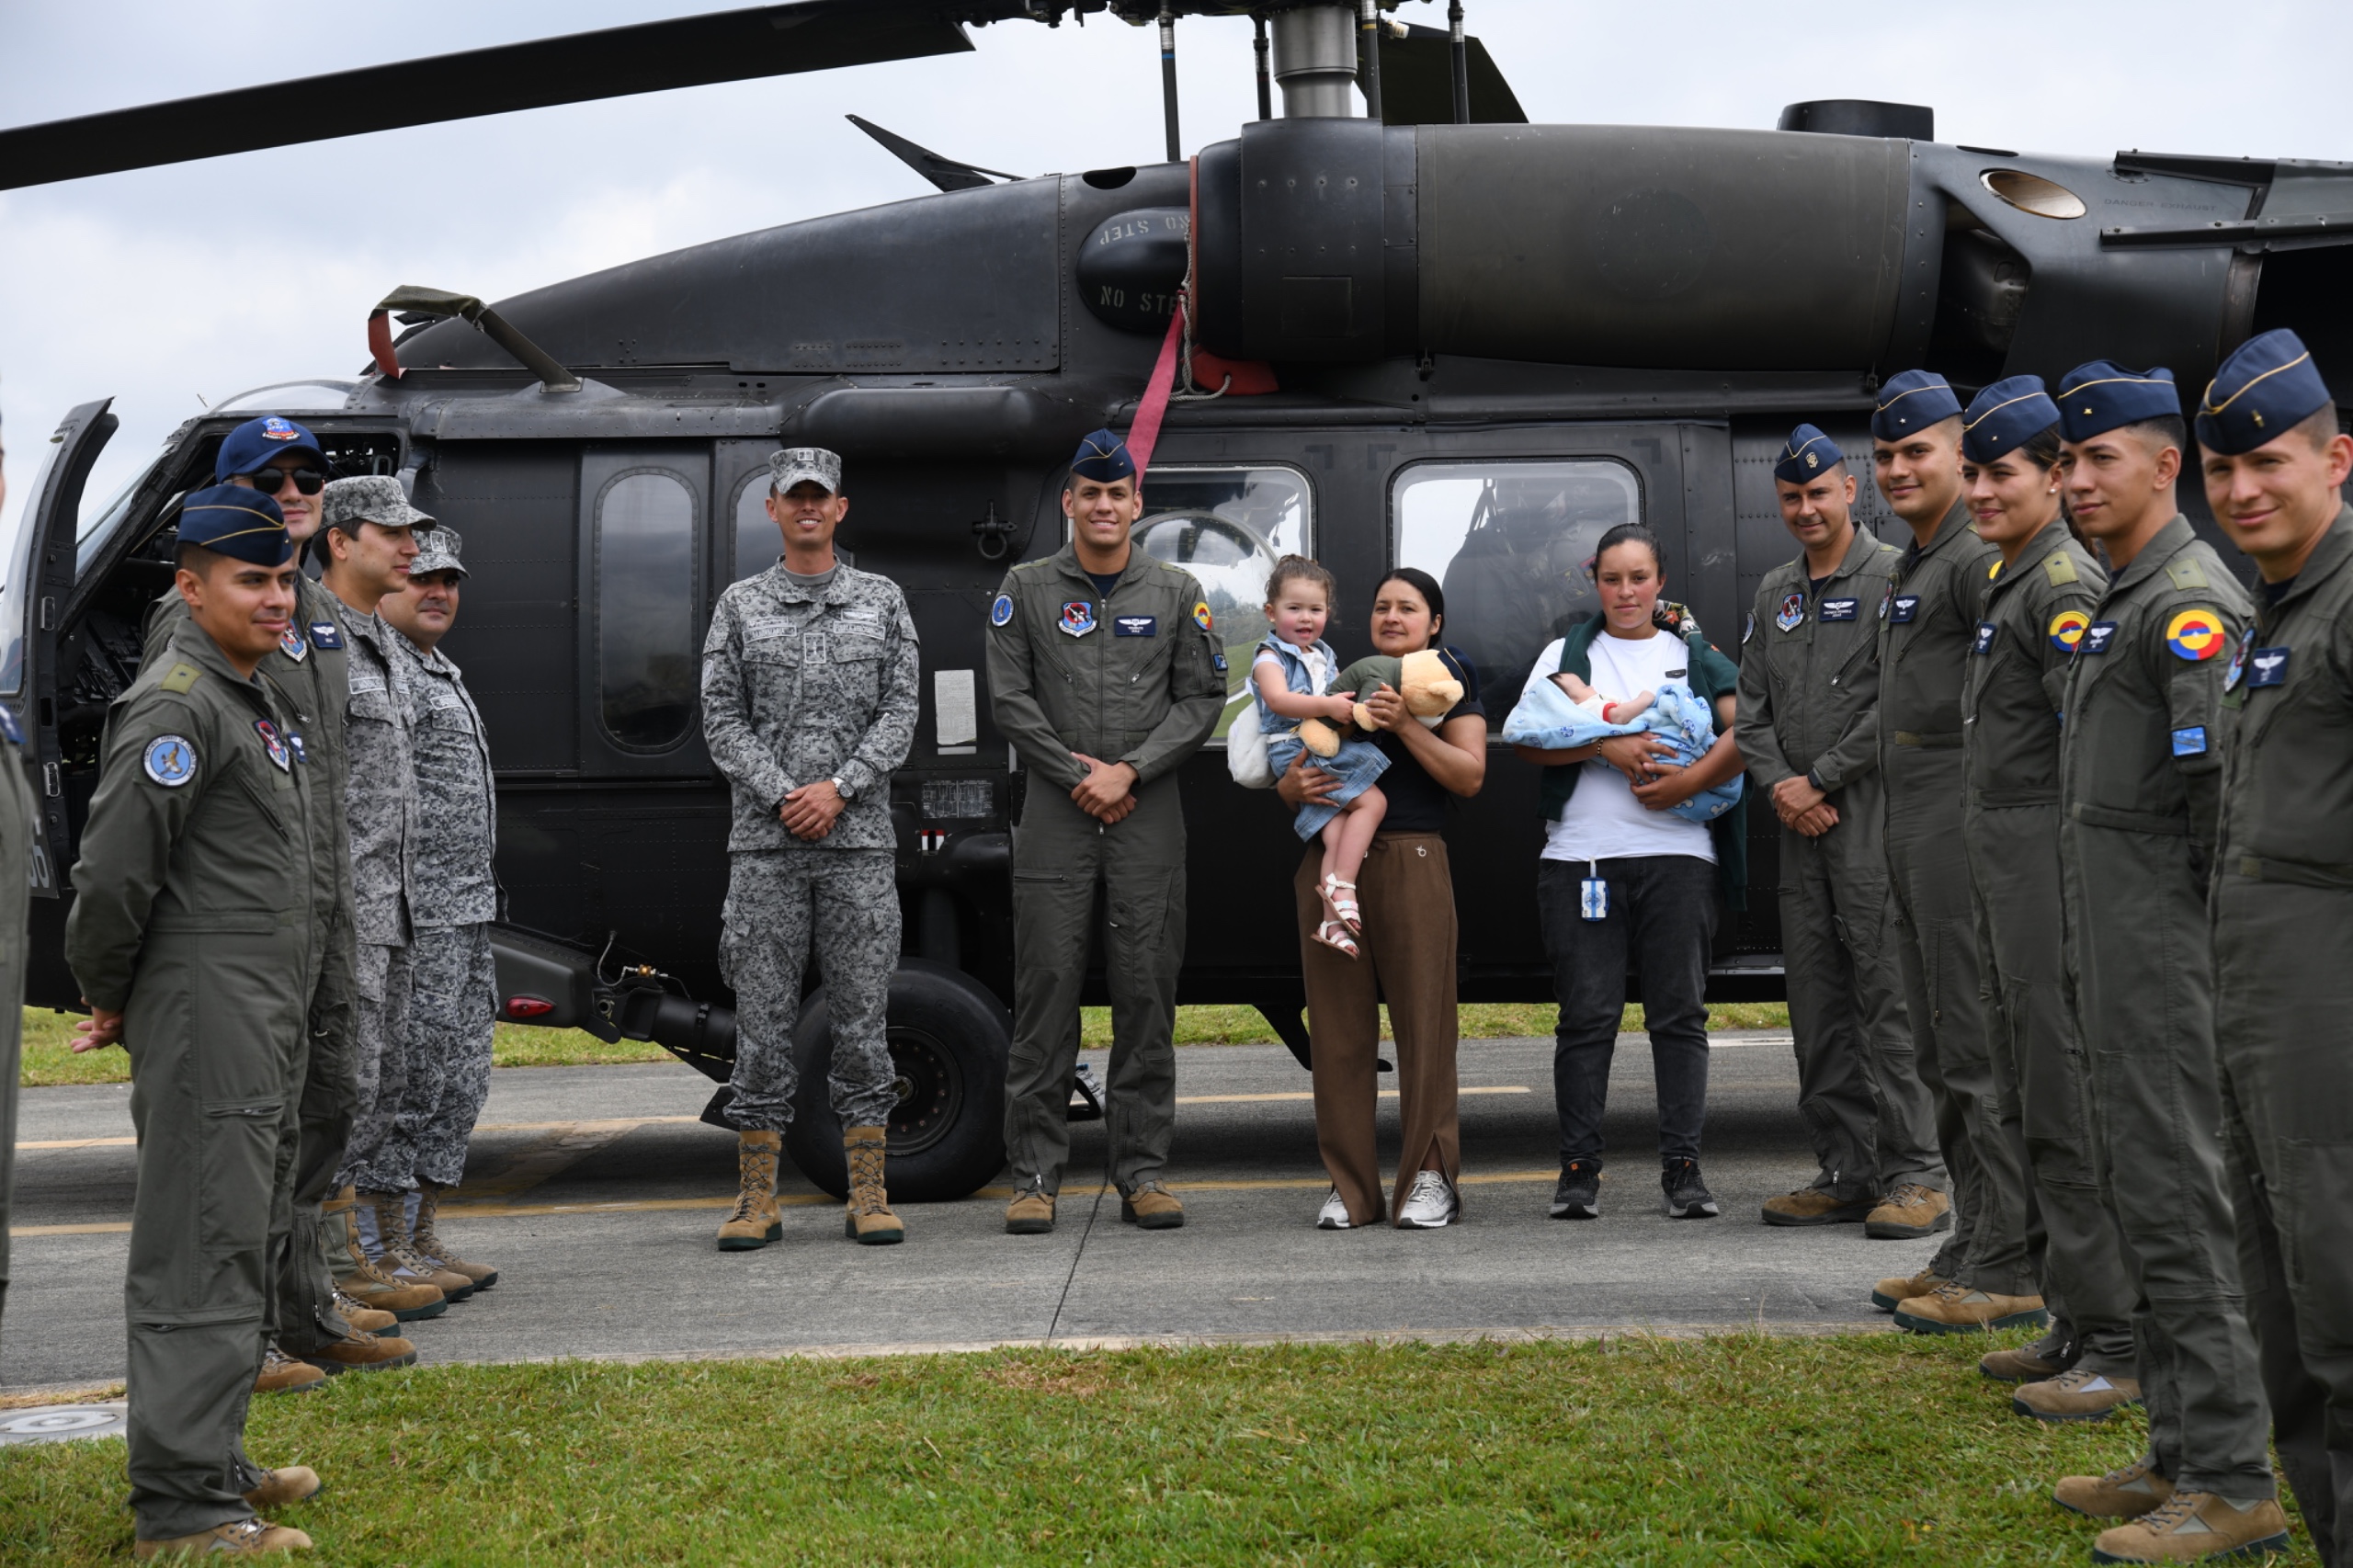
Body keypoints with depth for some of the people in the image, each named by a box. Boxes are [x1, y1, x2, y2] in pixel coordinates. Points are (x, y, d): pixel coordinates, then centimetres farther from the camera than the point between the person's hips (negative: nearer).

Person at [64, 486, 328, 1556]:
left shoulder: (261, 697, 17)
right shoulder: (175, 705, -14)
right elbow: (112, 870, -19)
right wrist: (109, 1000, -7)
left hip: (269, 1026, 10)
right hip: (204, 1024, -10)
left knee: (247, 1249, 17)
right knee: (202, 1258, -8)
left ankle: (214, 1464, 28)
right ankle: (182, 1510, -3)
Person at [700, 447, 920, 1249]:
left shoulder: (882, 601, 10)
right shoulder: (740, 606, 10)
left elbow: (899, 712, 3)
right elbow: (722, 719, 4)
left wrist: (839, 787, -10)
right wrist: (781, 796, -10)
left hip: (860, 838, 0)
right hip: (764, 842, 0)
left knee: (861, 1013, 2)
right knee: (763, 1015, 1)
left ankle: (868, 1193, 8)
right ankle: (757, 1197, 8)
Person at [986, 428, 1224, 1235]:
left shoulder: (1177, 592, 9)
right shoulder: (1026, 588, 7)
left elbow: (1202, 699, 4)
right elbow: (1009, 699, 2)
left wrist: (1130, 771, -8)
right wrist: (1078, 775, -7)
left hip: (1149, 814, 1)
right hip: (1054, 813, -1)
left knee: (1147, 992, 1)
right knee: (1047, 988, -2)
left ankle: (1143, 1173, 8)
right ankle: (1035, 1175, 3)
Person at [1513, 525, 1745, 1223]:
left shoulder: (1695, 655, 15)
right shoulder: (1566, 654, 14)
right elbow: (1526, 739, 1)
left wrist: (1691, 781, -13)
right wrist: (1606, 747, -12)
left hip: (1678, 855, 1)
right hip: (1581, 856, 0)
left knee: (1679, 1011, -1)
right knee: (1587, 1014, -2)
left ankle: (1682, 1167, 3)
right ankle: (1579, 1169, 2)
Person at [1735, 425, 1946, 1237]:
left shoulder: (1892, 577, -3)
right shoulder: (1774, 592, 18)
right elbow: (1752, 707, 16)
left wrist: (1819, 780, -11)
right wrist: (1778, 784, -2)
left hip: (1874, 815, -7)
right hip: (1800, 831, 7)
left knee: (1889, 995, -9)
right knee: (1817, 1004, 8)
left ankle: (1916, 1175, -5)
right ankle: (1845, 1171, 15)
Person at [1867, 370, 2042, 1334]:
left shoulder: (1980, 559, -13)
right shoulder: (1911, 567, 20)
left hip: (1966, 822, -11)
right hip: (1910, 827, 11)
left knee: (1981, 1046, -7)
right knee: (1939, 1051, 14)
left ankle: (2012, 1267, -2)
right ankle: (1971, 1248, 23)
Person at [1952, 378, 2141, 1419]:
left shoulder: (2066, 582, -14)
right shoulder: (2008, 580, 18)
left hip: (2052, 864, -11)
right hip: (2002, 865, 11)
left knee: (2072, 1111, -8)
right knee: (2029, 1108, 15)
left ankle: (2116, 1349, -3)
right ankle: (2075, 1323, 25)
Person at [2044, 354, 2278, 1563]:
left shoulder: (2191, 600, -14)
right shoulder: (2115, 600, 17)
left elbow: (2225, 773, -24)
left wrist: (2200, 910, -15)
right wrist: (2094, 942, 17)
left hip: (2168, 945, -10)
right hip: (2111, 941, 10)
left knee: (2173, 1193, -7)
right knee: (2135, 1188, 14)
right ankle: (2179, 1451, 24)